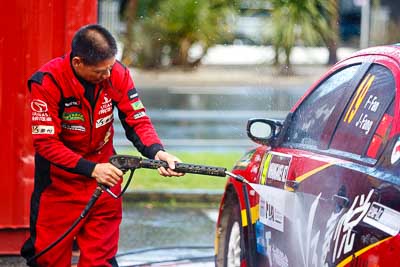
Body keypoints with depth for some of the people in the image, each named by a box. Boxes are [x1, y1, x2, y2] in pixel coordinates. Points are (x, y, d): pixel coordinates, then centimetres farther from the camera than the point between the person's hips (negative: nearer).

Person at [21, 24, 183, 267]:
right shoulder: (47, 82, -22)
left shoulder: (118, 74, -11)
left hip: (103, 174, 3)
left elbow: (137, 121, -7)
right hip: (58, 181, -3)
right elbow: (46, 143, -22)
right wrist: (91, 169, -31)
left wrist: (156, 151, -27)